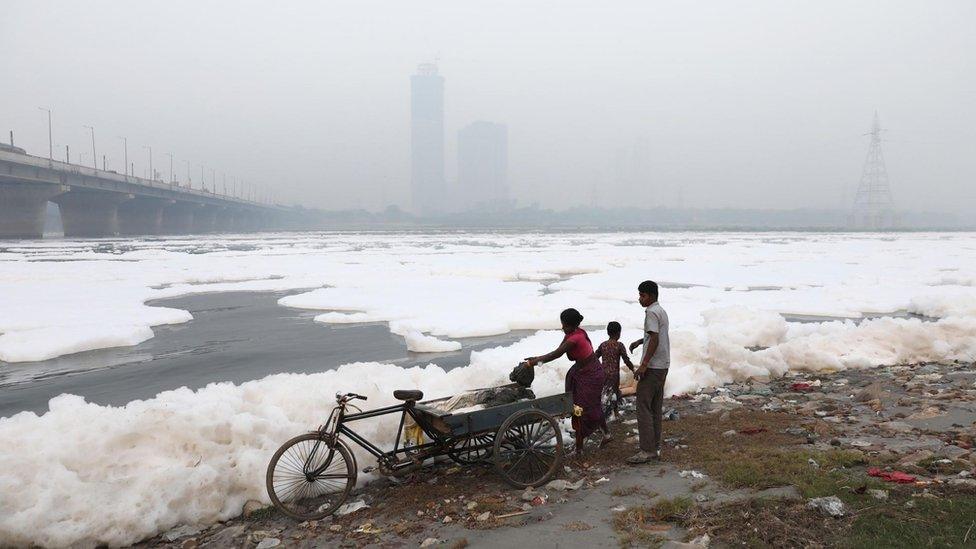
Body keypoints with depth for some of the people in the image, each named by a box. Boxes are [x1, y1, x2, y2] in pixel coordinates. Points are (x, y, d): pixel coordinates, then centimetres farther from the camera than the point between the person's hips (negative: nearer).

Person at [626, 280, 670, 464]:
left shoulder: (651, 312, -14)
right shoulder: (661, 311, 16)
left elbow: (655, 339, -22)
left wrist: (644, 364, -24)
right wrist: (640, 341, 28)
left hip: (652, 366, -10)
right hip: (663, 366, 10)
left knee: (644, 406, -8)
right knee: (655, 407, 12)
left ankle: (648, 450, -9)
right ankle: (656, 447, 16)